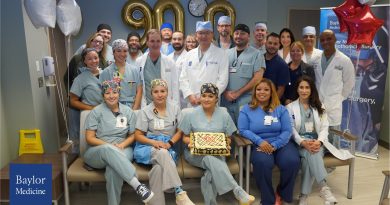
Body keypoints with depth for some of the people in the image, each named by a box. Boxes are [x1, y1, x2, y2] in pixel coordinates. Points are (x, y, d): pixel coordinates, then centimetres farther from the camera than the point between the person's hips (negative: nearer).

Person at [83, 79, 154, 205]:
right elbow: (89, 138, -3)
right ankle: (137, 185, -46)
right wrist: (110, 146, -16)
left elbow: (132, 135, 11)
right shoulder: (96, 112, 1)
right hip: (97, 152, -1)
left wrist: (122, 145, -11)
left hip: (122, 150, 1)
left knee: (113, 169, -36)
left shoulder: (128, 112, 8)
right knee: (108, 150, -39)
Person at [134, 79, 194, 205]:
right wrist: (153, 142, -16)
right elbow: (138, 136, 3)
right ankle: (179, 193, -42)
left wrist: (170, 143, -10)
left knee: (159, 168, -36)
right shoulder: (145, 111, 4)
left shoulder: (175, 109, 11)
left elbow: (180, 131, 10)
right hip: (147, 147, -1)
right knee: (162, 153, -38)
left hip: (168, 149, 1)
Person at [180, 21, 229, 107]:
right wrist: (190, 95, -4)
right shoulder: (190, 54, 12)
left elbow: (223, 80, -6)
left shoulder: (221, 54, 0)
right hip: (192, 103, 3)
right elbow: (183, 78, 10)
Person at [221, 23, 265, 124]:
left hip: (246, 101, -3)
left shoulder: (256, 54, 0)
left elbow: (257, 78, -7)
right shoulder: (227, 53, 12)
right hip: (226, 100, 4)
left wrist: (238, 93, -10)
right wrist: (225, 92, -6)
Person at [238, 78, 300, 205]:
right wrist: (260, 141, -18)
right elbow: (243, 130, -2)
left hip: (280, 143, 2)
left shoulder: (280, 109, 12)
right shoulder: (247, 109, 8)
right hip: (259, 145, -2)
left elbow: (287, 131, 2)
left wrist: (274, 145, -15)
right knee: (262, 162, -36)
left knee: (292, 161, -28)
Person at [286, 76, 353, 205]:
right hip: (299, 143, -2)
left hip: (316, 142, 2)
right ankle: (324, 187, -45)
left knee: (310, 155, -34)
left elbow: (324, 128, 7)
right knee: (310, 153, -37)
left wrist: (319, 141, -16)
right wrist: (303, 142, -21)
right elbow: (291, 129, -3)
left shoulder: (319, 107, 17)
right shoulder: (290, 107, 9)